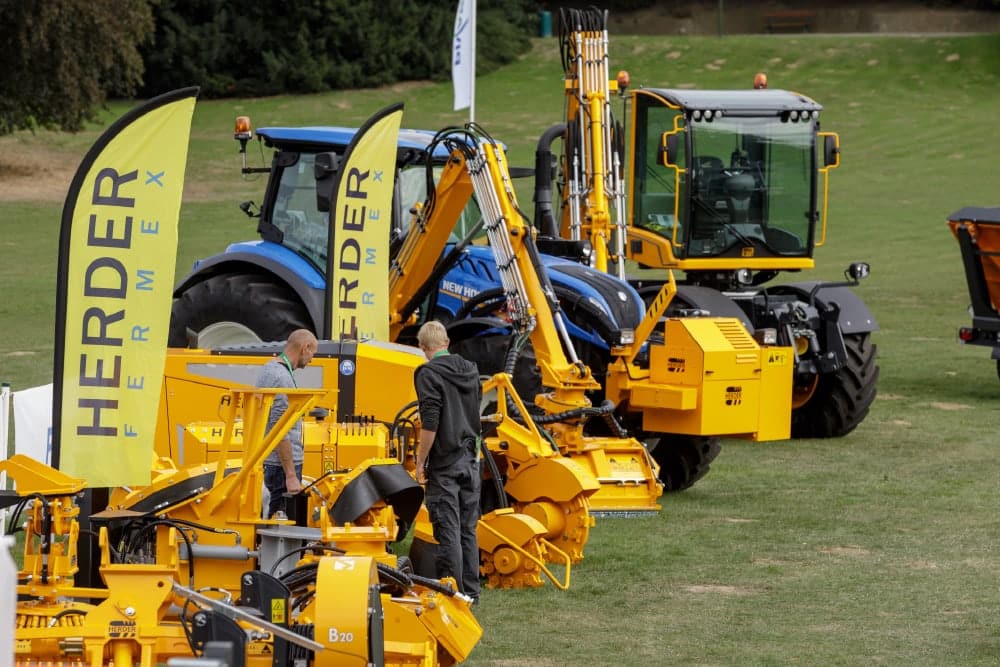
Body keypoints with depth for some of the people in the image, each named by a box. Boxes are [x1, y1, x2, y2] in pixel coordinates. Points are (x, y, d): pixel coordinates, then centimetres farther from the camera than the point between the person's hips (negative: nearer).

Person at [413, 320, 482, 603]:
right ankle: (470, 592, 14)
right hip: (470, 460, 7)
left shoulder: (429, 374, -13)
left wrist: (420, 462, -10)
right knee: (468, 530, 11)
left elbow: (430, 423, -18)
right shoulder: (470, 370, 11)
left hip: (444, 463, -7)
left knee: (448, 530, -4)